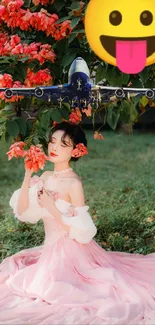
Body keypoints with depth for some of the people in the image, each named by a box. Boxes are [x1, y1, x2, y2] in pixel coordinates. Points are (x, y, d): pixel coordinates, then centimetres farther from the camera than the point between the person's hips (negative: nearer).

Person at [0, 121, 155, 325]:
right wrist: (27, 176, -9)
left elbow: (81, 231, -19)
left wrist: (52, 208, -22)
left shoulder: (73, 184, -19)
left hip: (70, 252, -7)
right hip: (50, 249, 7)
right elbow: (22, 211, -1)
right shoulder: (45, 177, 2)